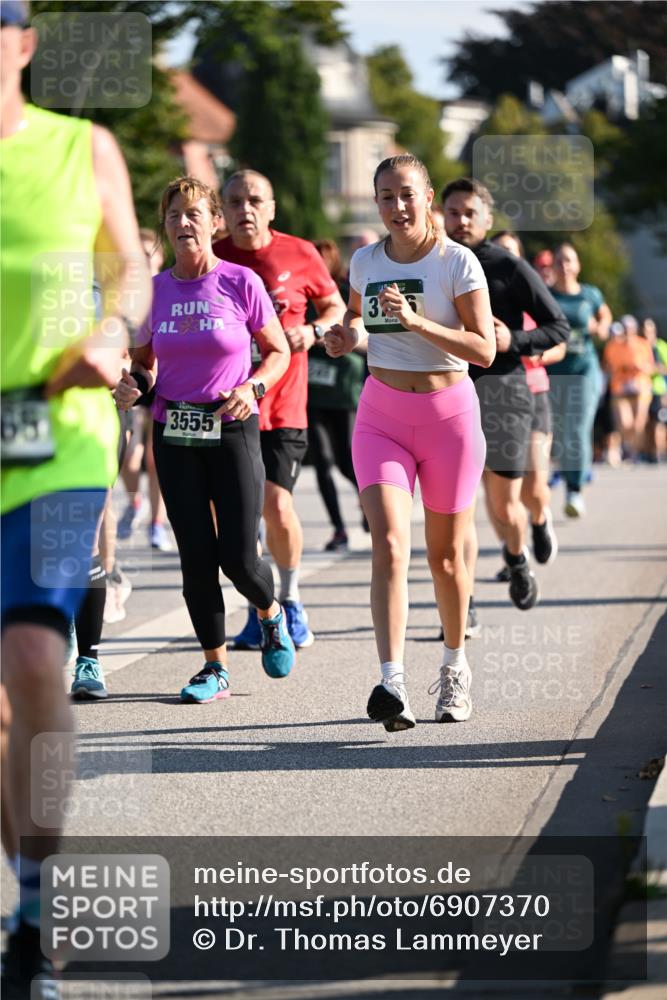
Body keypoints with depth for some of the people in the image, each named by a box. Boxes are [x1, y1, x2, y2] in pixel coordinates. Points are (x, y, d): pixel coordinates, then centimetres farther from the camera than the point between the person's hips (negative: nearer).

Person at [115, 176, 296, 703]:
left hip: (232, 429, -3)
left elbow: (278, 352, 3)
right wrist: (133, 383, -6)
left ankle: (272, 615, 28)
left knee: (238, 558, -6)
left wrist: (252, 387, -15)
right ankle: (216, 666, 13)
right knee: (196, 556, 0)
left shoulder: (241, 283, -6)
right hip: (174, 435, 3)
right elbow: (144, 357, 16)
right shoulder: (155, 289, 3)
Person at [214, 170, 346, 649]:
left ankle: (291, 599, 12)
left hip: (282, 405, -2)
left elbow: (335, 305, 14)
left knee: (277, 506, -10)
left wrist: (314, 330, -6)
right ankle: (257, 607, 16)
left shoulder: (300, 255, 0)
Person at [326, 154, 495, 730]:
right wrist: (348, 335, 2)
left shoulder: (457, 262, -8)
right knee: (388, 545, -16)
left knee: (445, 553, 9)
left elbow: (484, 350, -14)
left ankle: (455, 665, 33)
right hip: (382, 415, 2)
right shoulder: (365, 262, 5)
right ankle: (392, 684, -25)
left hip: (449, 414, -2)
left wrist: (415, 321, -24)